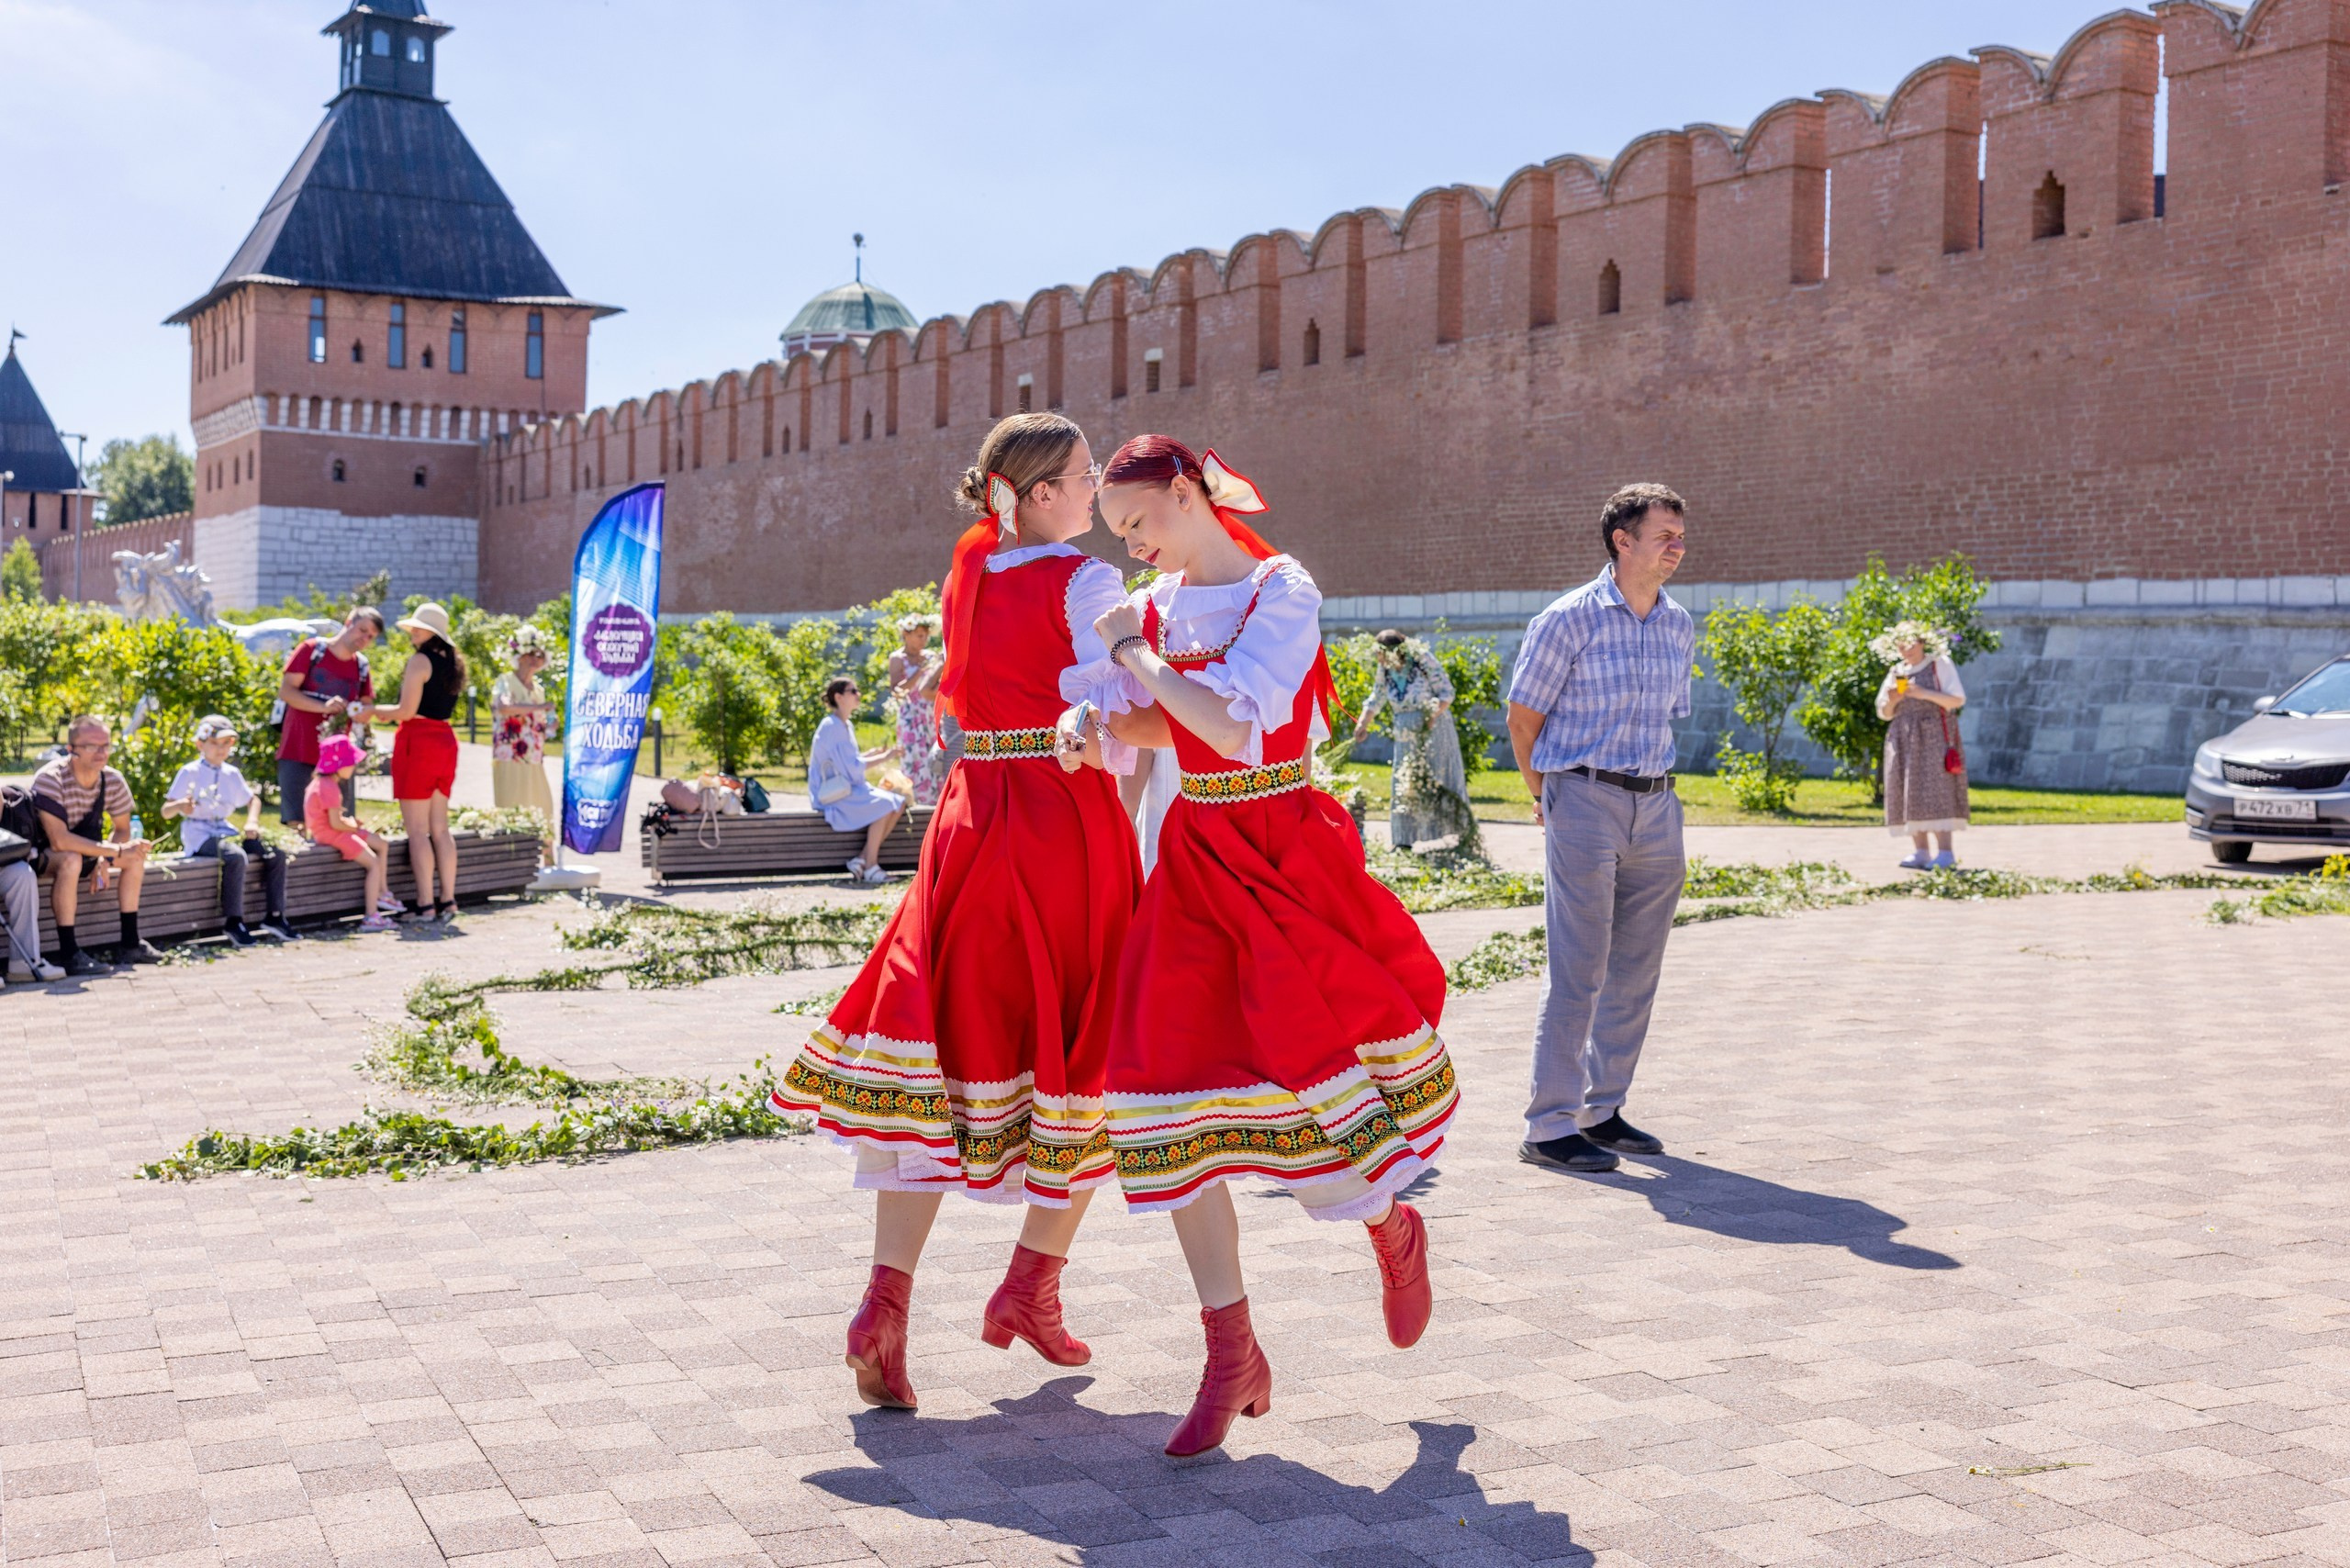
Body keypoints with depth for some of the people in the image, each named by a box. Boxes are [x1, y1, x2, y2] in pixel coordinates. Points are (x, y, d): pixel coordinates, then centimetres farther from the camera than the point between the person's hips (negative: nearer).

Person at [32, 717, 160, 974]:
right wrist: (117, 851, -37)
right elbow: (59, 840, -38)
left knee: (136, 856, -7)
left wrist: (104, 860, -18)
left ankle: (129, 943, -2)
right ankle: (68, 954, -34)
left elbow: (122, 830, 2)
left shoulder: (113, 781, -10)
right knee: (71, 859, -36)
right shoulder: (50, 779, -30)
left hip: (85, 850, 7)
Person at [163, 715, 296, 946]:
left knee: (275, 855, -10)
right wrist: (180, 806, -29)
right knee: (236, 856, -35)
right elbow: (166, 811, -6)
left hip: (225, 831, 7)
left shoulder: (231, 774, 14)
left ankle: (274, 916, -3)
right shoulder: (189, 773, -3)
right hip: (198, 835, -7)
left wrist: (252, 821, 5)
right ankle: (235, 922, -27)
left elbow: (253, 799, 26)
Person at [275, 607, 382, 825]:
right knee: (294, 822, -5)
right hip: (298, 751, -4)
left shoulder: (362, 666, 9)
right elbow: (286, 691, -7)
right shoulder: (311, 650, -2)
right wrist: (324, 707, -21)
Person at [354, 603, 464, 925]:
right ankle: (448, 901, 9)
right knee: (440, 828, 11)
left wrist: (374, 711, 1)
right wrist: (388, 714, 22)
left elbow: (407, 710, -15)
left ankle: (426, 906, -7)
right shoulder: (453, 662, 14)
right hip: (445, 740, 8)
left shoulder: (420, 660, -11)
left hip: (418, 741, -8)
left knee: (417, 830, -5)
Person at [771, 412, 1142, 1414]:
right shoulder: (1087, 583, -8)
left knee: (948, 1037, 5)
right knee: (1084, 1049, 10)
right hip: (1071, 824, -5)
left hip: (972, 820, 5)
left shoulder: (967, 574, 11)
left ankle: (887, 1298, -4)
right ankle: (1031, 1286, 14)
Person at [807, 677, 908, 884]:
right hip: (833, 795, -10)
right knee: (883, 805, -26)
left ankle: (861, 859, -8)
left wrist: (875, 752, 6)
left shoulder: (846, 726, 15)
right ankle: (870, 867, -20)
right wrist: (884, 757, -15)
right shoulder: (831, 727, -15)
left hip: (849, 790, 10)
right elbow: (851, 767, -20)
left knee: (898, 804, -4)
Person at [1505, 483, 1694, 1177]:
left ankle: (1602, 1110, 22)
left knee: (1636, 970, 10)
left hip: (1656, 807, 6)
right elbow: (1524, 717, -1)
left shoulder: (1680, 626, 10)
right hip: (1586, 804, -6)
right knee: (1577, 971, -6)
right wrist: (1547, 795, 9)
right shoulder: (1571, 618, -8)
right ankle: (1550, 1126, 1)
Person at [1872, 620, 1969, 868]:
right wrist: (1892, 701, -5)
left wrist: (1924, 693, -15)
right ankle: (1919, 852, -2)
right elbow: (1884, 714, 18)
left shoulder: (1940, 664, 2)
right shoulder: (1896, 672, 16)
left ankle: (1944, 852, -18)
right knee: (1908, 793, -2)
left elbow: (1958, 700, -5)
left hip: (1933, 736, -5)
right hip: (1903, 740, 5)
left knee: (1934, 791, -15)